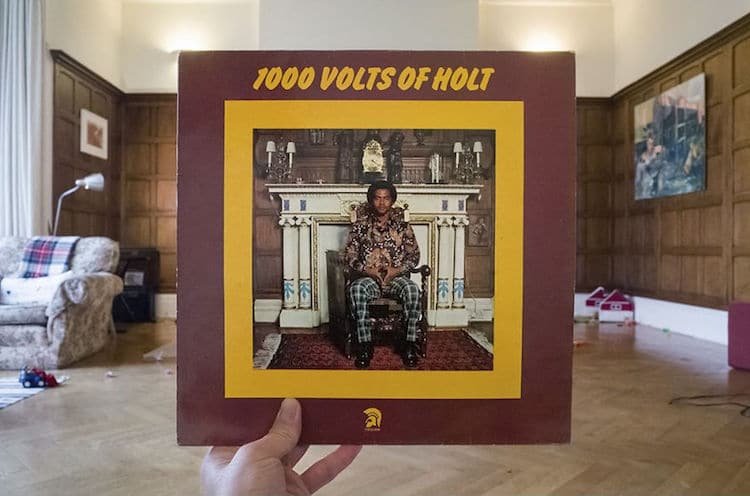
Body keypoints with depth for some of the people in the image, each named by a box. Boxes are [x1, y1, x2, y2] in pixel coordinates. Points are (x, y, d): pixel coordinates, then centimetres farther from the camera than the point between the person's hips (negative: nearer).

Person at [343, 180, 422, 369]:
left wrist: (397, 270, -11)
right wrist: (366, 270, -12)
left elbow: (414, 255, 7)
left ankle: (410, 344, -22)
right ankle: (365, 345, -27)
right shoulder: (360, 225, 8)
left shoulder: (402, 224, 9)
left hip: (396, 276, 0)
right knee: (356, 289, -35)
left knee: (412, 288, -34)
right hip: (368, 277, 0)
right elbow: (350, 255, 5)